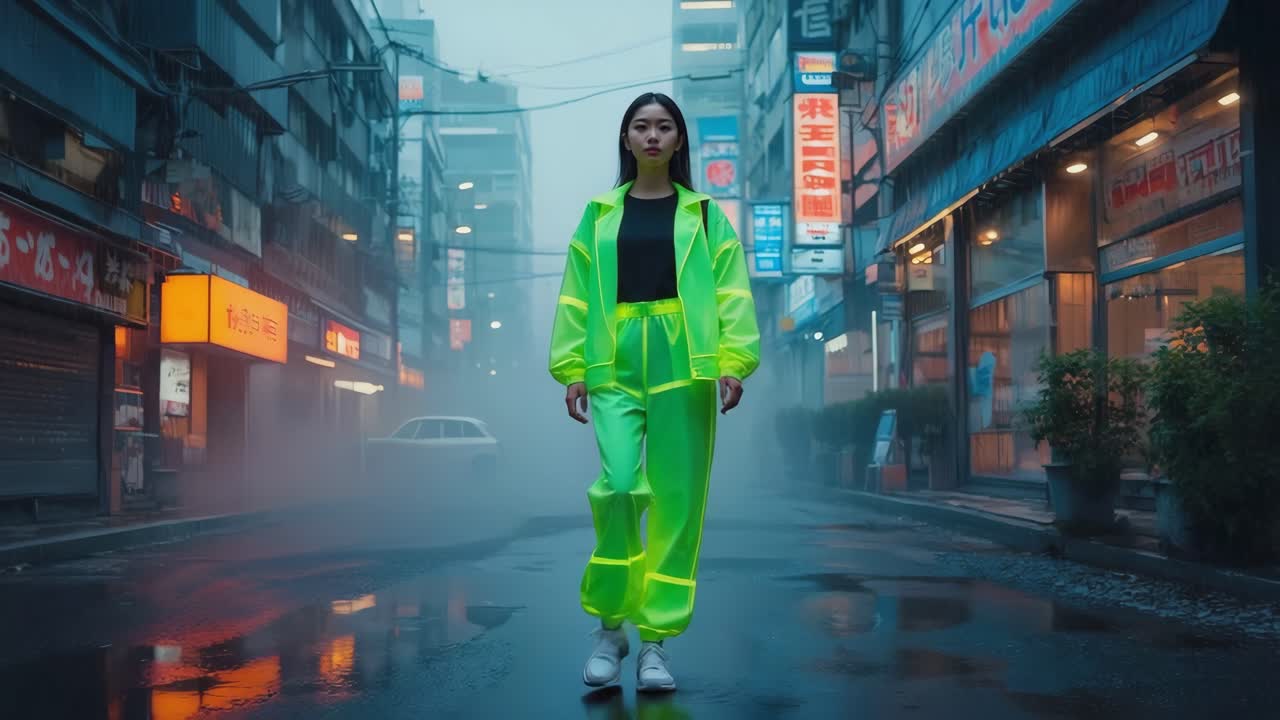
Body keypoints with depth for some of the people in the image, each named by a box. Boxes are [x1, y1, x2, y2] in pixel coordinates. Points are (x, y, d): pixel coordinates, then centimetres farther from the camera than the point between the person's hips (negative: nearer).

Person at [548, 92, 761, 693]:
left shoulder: (705, 215, 11)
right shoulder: (598, 216, 14)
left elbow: (731, 293, 3)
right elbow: (576, 297, 10)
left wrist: (734, 362, -10)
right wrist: (572, 368, 1)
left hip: (682, 363, 0)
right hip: (616, 363, 0)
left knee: (676, 502, -1)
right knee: (617, 486, -17)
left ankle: (656, 640, 8)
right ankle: (610, 625, 3)